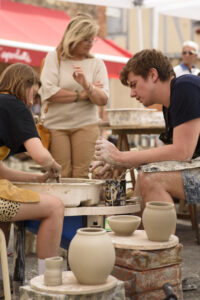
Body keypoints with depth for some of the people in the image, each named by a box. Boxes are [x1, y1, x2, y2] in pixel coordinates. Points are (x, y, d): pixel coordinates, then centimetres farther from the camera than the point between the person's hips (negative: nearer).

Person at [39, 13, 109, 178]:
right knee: (61, 176, -6)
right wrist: (82, 95, -5)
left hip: (86, 124, 1)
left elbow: (103, 100, -1)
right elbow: (49, 93, -10)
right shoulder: (54, 57, 3)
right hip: (56, 125, -1)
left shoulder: (97, 63, 9)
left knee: (81, 175, -6)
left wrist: (87, 85, -21)